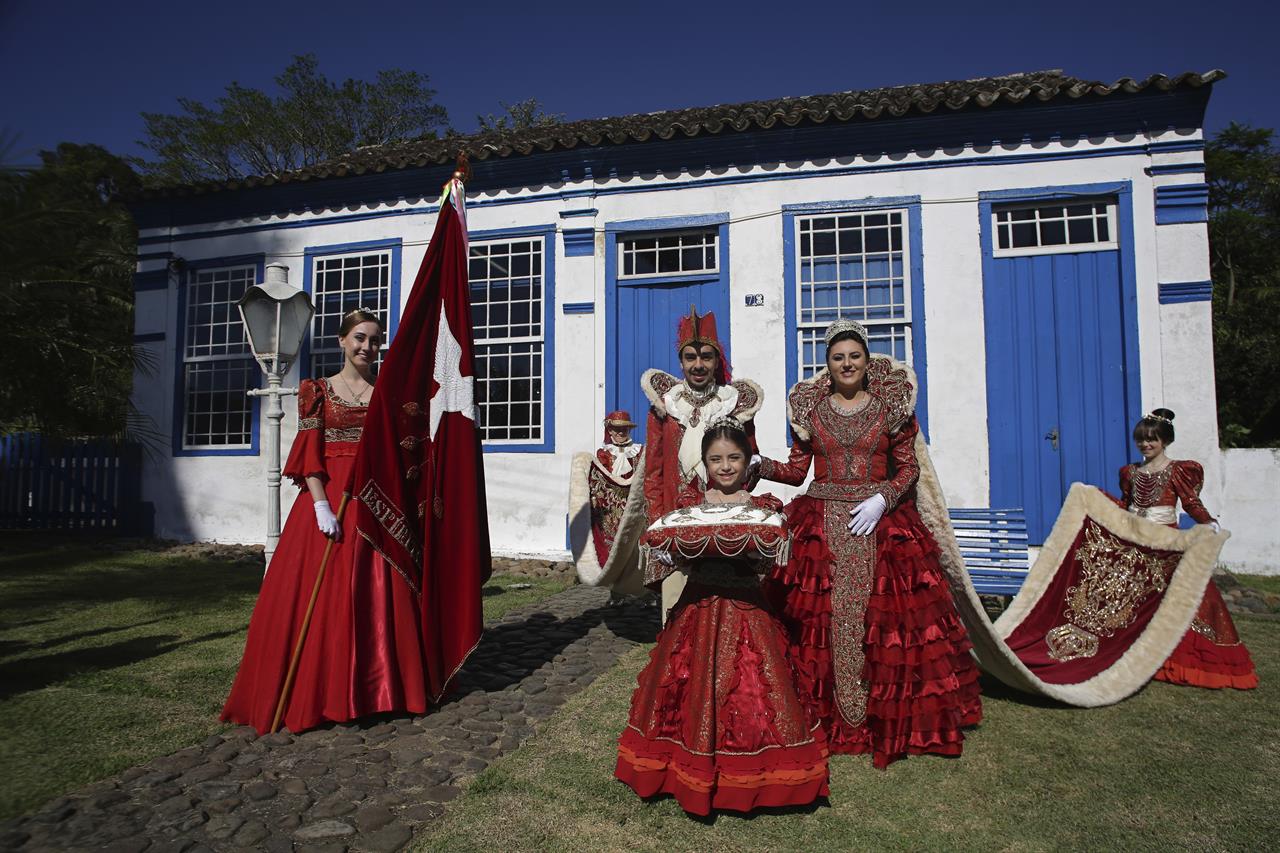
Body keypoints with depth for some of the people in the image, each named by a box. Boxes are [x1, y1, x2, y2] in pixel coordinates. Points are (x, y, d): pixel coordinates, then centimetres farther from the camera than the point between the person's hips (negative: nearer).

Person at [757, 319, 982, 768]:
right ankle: (828, 714, 9)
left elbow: (909, 467, 5)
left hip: (883, 522, -1)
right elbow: (797, 469, 9)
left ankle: (889, 715, 10)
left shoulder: (892, 404, 5)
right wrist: (758, 465, -7)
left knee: (884, 615, -5)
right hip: (821, 526, 1)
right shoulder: (809, 407, 8)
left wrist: (882, 499, -11)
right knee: (820, 619, -4)